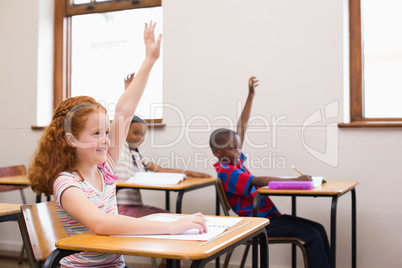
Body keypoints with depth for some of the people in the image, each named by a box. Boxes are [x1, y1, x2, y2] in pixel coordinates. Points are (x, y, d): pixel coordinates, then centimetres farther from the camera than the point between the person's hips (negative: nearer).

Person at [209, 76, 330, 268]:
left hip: (269, 215, 9)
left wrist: (251, 94, 10)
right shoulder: (226, 172, -16)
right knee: (312, 236, -18)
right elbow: (259, 181, -28)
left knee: (319, 229, 0)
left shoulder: (234, 160, 9)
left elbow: (242, 126, 11)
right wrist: (295, 180, -32)